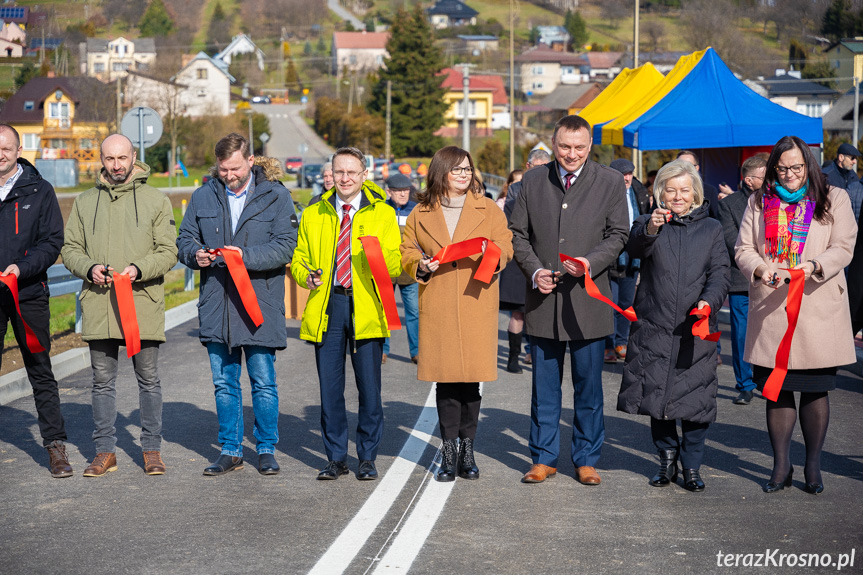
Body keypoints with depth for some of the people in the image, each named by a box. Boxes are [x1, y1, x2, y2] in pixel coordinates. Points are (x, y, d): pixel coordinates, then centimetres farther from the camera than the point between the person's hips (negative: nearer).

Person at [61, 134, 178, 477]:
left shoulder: (156, 201, 5)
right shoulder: (85, 202, 13)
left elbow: (168, 252, 0)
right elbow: (70, 249, 12)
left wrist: (139, 268, -17)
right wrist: (89, 267, -9)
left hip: (143, 302, -2)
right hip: (98, 305, 2)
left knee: (148, 379, 4)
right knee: (102, 381, 7)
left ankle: (152, 449, 15)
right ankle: (105, 451, 15)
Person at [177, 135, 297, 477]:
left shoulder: (276, 196, -1)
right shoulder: (203, 197, 9)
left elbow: (284, 247, -8)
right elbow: (184, 239, 12)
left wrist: (246, 256, -21)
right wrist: (195, 254, -10)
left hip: (260, 305, -3)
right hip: (216, 306, 3)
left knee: (264, 382, 3)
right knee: (224, 383, 11)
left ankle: (266, 449, 16)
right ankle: (230, 451, 21)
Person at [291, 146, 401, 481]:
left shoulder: (382, 214, 7)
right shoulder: (313, 215, 14)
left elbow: (396, 265, 2)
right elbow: (299, 257, 19)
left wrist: (378, 254, -20)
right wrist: (306, 275, -3)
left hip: (366, 307, -2)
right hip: (326, 306, 2)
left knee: (369, 387, -1)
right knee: (329, 387, 3)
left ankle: (367, 458, 11)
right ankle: (336, 458, 14)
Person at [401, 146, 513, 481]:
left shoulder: (489, 211, 11)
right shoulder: (421, 214, 11)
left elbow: (506, 247, 9)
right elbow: (406, 253, 13)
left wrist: (492, 255, -13)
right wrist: (421, 265, -8)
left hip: (476, 305, 0)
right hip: (437, 308, 0)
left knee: (471, 379, -1)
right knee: (445, 379, 0)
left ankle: (467, 450, 10)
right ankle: (449, 450, 8)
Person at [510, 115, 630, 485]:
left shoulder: (610, 182, 3)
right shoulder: (533, 181, 8)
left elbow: (618, 234, 2)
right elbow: (518, 233, 10)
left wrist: (592, 262, -15)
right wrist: (534, 270, -6)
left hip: (588, 298, -1)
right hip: (543, 298, 2)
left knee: (588, 386, 5)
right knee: (544, 386, 7)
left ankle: (586, 459, 16)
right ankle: (543, 458, 18)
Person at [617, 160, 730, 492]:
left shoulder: (711, 229, 11)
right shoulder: (649, 224, 6)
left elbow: (720, 274, 4)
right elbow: (635, 248, -16)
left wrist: (709, 300, -16)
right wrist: (650, 229, -38)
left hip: (695, 330, 0)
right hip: (655, 327, 0)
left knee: (694, 400, -1)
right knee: (656, 395, 5)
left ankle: (691, 466, 13)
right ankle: (667, 458, 24)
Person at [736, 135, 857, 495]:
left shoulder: (834, 199, 6)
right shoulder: (760, 201, 11)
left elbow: (843, 247, -2)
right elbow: (743, 248, 7)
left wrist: (814, 266, -21)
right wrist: (761, 269, -14)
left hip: (818, 307, -1)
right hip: (770, 308, 2)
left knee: (815, 389, 3)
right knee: (777, 388, 4)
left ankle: (813, 465, 14)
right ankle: (781, 465, 13)